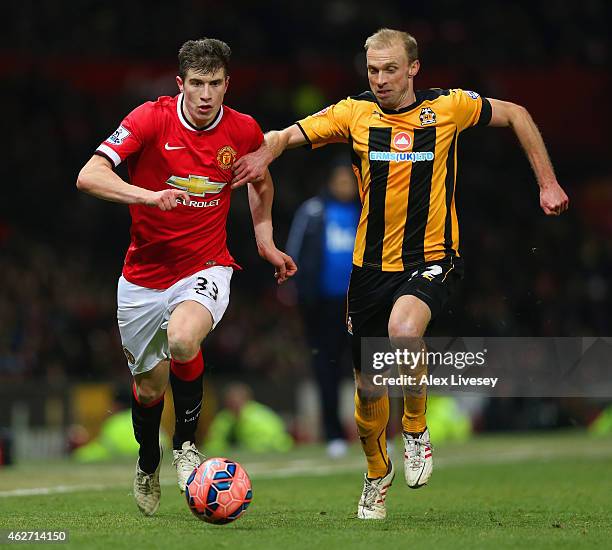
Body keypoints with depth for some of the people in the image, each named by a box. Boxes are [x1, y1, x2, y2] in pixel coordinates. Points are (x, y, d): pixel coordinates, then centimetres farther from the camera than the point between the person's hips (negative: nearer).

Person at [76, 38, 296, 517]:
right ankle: (148, 467, 44)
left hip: (206, 267, -1)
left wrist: (265, 240, 14)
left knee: (183, 339, -33)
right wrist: (148, 195, -35)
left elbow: (260, 180, 20)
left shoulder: (244, 131, -4)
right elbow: (89, 176, -21)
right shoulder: (151, 119, -12)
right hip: (144, 275, 1)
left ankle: (187, 443, -8)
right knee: (149, 387, 11)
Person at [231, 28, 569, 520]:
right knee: (368, 385, 9)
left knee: (404, 330, -34)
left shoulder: (448, 107, -4)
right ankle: (377, 473, 38)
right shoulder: (355, 114, -1)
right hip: (371, 264, 3)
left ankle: (416, 428, -6)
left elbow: (516, 115, 11)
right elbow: (288, 135, -6)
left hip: (432, 258, -3)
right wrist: (264, 153, -29)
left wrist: (548, 183, 8)